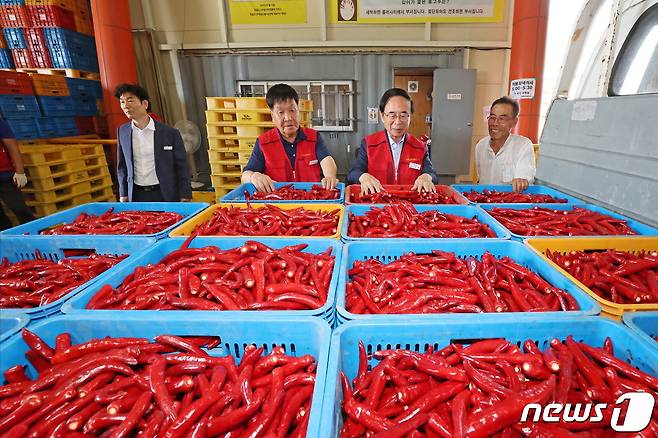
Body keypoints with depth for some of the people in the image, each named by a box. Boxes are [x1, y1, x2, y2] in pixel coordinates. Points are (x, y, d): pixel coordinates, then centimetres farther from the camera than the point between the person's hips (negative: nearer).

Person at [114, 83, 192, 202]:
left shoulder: (170, 133, -6)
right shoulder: (122, 132, 5)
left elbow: (182, 167, -4)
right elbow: (122, 167, 14)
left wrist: (184, 199, -7)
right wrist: (123, 195, 10)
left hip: (166, 195, -3)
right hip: (136, 196, 3)